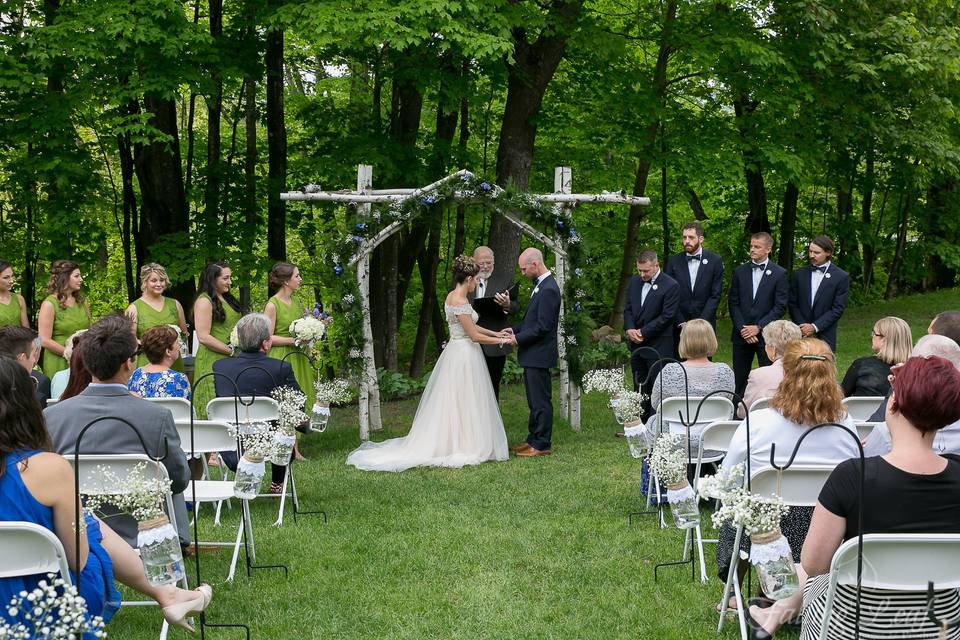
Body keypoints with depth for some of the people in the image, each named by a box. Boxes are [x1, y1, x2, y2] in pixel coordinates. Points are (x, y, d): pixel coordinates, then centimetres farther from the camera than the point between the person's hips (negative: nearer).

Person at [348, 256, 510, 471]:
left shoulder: (452, 296, 8)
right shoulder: (460, 302, -21)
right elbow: (474, 335, -18)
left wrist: (495, 333, 18)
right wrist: (502, 341, -8)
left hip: (456, 354, 9)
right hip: (464, 356, -9)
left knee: (450, 402, 13)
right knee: (462, 403, -1)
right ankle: (463, 446, 6)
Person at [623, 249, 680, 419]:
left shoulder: (670, 286, -10)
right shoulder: (634, 282, 11)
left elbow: (667, 316, -13)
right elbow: (628, 309, 13)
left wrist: (643, 332, -15)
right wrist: (630, 328, -6)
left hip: (658, 346, -6)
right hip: (636, 345, 6)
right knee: (639, 387, 11)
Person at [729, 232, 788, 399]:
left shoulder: (779, 274, -1)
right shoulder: (740, 272, 8)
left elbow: (780, 306, -5)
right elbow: (733, 302, 6)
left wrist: (758, 327, -11)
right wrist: (742, 328, -6)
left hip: (766, 335, -3)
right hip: (742, 335, 3)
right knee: (739, 379, 5)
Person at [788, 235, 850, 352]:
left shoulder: (841, 277, -1)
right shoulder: (799, 274, 9)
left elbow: (838, 308, -5)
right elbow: (792, 303, 8)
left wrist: (814, 327, -11)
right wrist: (803, 326, -5)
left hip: (824, 338, -2)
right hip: (800, 334, 2)